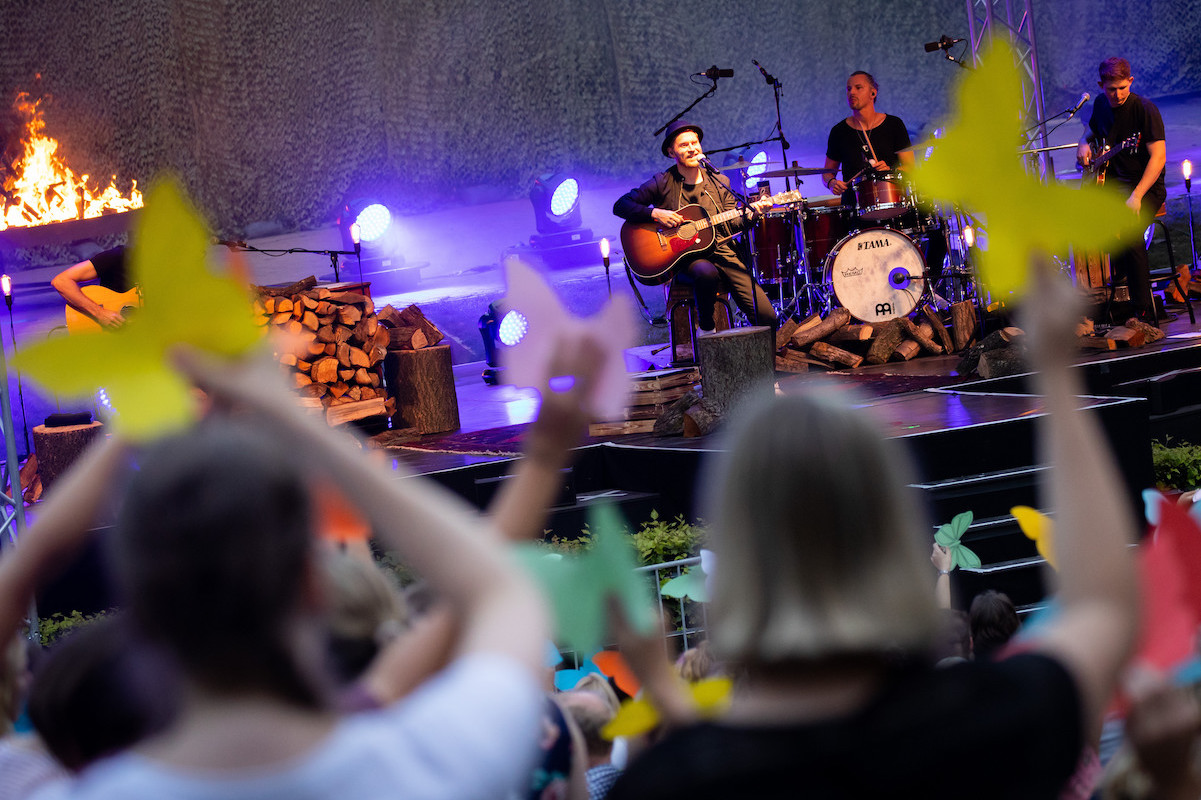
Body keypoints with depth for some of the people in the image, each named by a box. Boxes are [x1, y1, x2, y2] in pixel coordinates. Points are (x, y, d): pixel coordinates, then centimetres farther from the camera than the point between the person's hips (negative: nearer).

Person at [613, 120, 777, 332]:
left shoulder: (720, 182, 13)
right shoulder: (663, 183, 1)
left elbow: (730, 225, 9)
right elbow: (620, 206, -1)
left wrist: (751, 212, -11)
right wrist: (655, 213, -15)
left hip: (722, 252, 3)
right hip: (684, 257, -3)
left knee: (766, 317, -14)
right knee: (707, 273, -42)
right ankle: (706, 327, -14)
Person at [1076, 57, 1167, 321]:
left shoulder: (1145, 109, -14)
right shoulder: (1101, 105, 6)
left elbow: (1158, 156, -19)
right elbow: (1091, 131, 28)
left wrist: (1137, 196, -29)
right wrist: (1084, 144, 3)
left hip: (1146, 185, -7)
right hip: (1110, 181, 7)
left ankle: (1143, 313, -28)